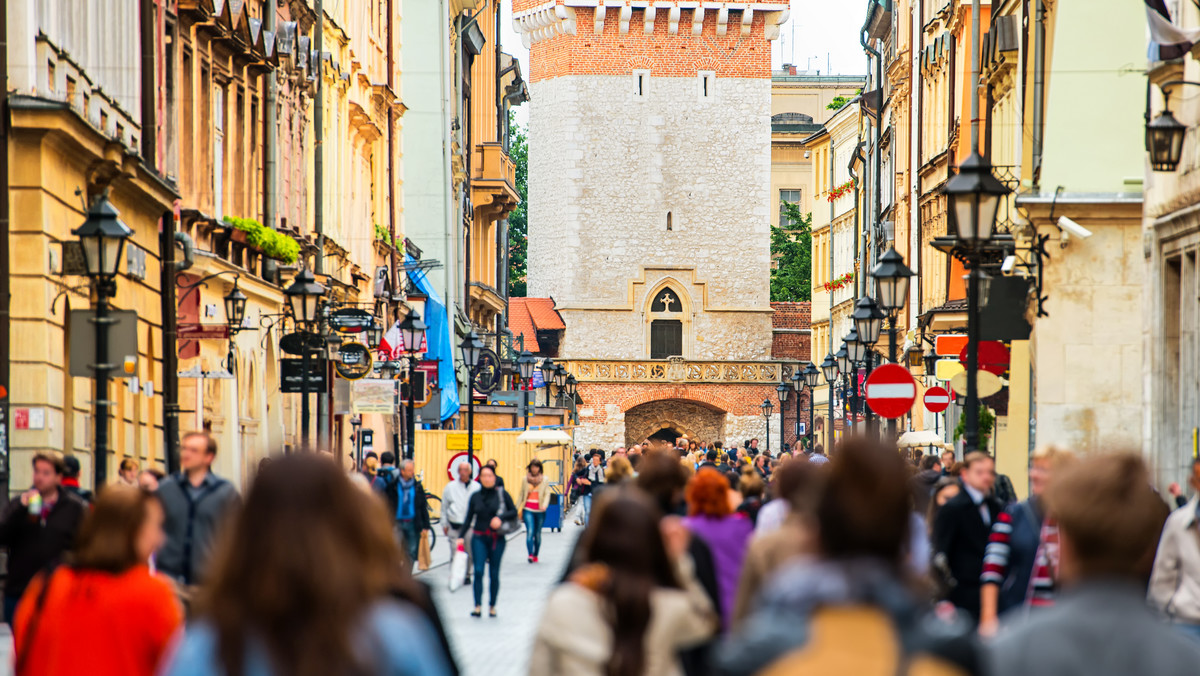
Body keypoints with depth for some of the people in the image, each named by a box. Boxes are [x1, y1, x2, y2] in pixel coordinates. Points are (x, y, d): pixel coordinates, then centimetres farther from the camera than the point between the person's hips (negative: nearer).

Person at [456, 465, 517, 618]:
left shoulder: (502, 494, -1)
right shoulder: (476, 496, 5)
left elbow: (513, 512, 0)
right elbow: (468, 519, 8)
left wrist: (500, 518, -18)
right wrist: (461, 536, -1)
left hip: (497, 538, -1)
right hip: (479, 538, 1)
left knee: (494, 574, 4)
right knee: (478, 571, -11)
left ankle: (492, 606, 16)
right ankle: (478, 606, -11)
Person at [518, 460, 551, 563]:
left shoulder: (544, 479, 5)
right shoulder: (525, 479, 7)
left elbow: (547, 494, 1)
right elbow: (521, 494, 13)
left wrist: (545, 504, -17)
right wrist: (518, 509, 12)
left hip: (540, 510, 0)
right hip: (528, 509, 0)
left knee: (538, 533, 7)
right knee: (530, 531, -15)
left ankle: (535, 555, 20)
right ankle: (530, 554, -23)